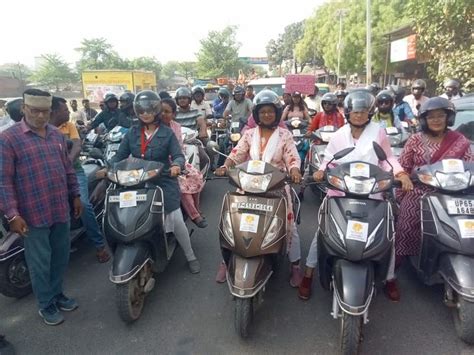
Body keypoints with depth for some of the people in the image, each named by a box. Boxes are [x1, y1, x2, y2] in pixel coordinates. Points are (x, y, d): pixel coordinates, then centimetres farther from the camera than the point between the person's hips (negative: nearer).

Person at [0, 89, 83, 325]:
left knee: (61, 257, 17)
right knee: (40, 263, 8)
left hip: (60, 209, 6)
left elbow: (68, 169, 16)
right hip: (33, 214, -5)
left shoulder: (57, 134, 9)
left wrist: (75, 196, 14)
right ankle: (46, 305, 27)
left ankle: (56, 294, 38)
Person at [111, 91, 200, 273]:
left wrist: (177, 165, -31)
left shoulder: (167, 133, 0)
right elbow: (120, 155, 7)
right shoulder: (132, 132, 8)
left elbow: (178, 155, -8)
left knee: (176, 220, -4)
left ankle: (191, 257, 16)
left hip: (163, 182, -2)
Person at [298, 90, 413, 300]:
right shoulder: (339, 135, 8)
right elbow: (329, 159, 10)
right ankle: (308, 274, 15)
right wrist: (321, 171, -10)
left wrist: (401, 175, -8)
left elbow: (388, 158, 8)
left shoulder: (378, 133, 3)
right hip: (340, 191, 1)